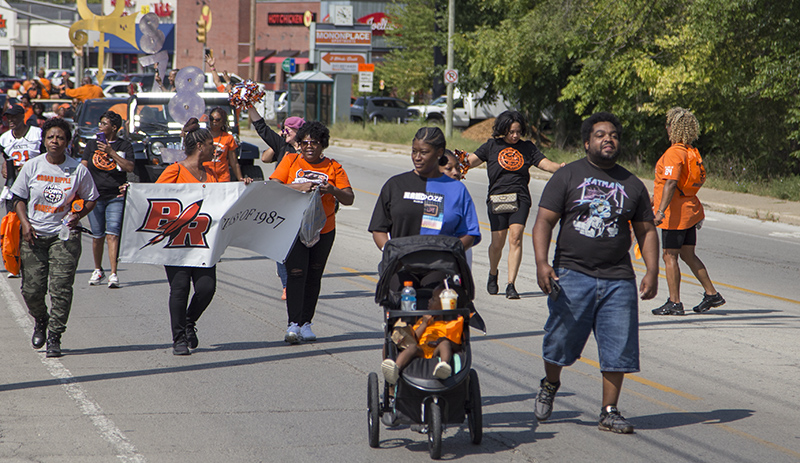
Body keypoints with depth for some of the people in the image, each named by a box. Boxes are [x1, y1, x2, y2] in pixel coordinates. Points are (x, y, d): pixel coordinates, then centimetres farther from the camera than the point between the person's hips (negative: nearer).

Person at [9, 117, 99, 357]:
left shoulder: (78, 170, -1)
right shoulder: (32, 166, 1)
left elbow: (90, 199, 10)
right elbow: (19, 198, 9)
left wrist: (78, 215, -9)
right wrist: (25, 223, -6)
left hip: (64, 233, -1)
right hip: (34, 234, 1)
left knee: (60, 288, -10)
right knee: (31, 289, 0)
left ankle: (54, 336, -2)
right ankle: (41, 321, 32)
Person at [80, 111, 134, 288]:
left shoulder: (124, 145, 4)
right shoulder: (92, 144, 12)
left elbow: (130, 167, -8)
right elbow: (83, 167, 10)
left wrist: (111, 152, -14)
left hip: (116, 196, -3)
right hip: (95, 195, 3)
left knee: (112, 234, -14)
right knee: (97, 236, 5)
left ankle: (113, 274, -16)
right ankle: (98, 270, 25)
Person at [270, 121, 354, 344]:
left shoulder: (333, 168, 6)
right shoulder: (291, 161, 5)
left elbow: (349, 199, 1)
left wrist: (332, 190, -19)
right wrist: (297, 187, -20)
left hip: (323, 230, 2)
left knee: (314, 276, 5)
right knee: (296, 272, -13)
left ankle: (306, 323, 13)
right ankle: (293, 324, -17)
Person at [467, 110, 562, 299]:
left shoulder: (527, 147, 11)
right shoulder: (492, 146, 8)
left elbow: (545, 164, 5)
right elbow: (472, 160, 0)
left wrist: (560, 167, -15)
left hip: (520, 198, 0)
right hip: (497, 198, 0)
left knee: (515, 237, -16)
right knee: (497, 243, -2)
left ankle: (511, 285, -17)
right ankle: (493, 273, 31)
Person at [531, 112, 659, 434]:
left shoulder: (632, 185, 14)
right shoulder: (567, 176, 4)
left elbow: (646, 231, 17)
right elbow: (544, 221, -1)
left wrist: (652, 271, 3)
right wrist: (542, 263, -15)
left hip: (618, 279, 3)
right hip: (572, 274, -2)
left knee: (618, 347, -2)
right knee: (560, 339, 1)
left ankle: (609, 412, 7)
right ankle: (550, 385, 31)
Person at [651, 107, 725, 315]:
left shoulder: (674, 153, -17)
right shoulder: (692, 152, 12)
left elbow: (671, 183, -26)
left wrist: (661, 210, -31)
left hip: (676, 213, -9)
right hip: (690, 210, 9)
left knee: (670, 256, -3)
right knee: (688, 255, 16)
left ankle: (674, 302, -2)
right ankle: (711, 294, 17)